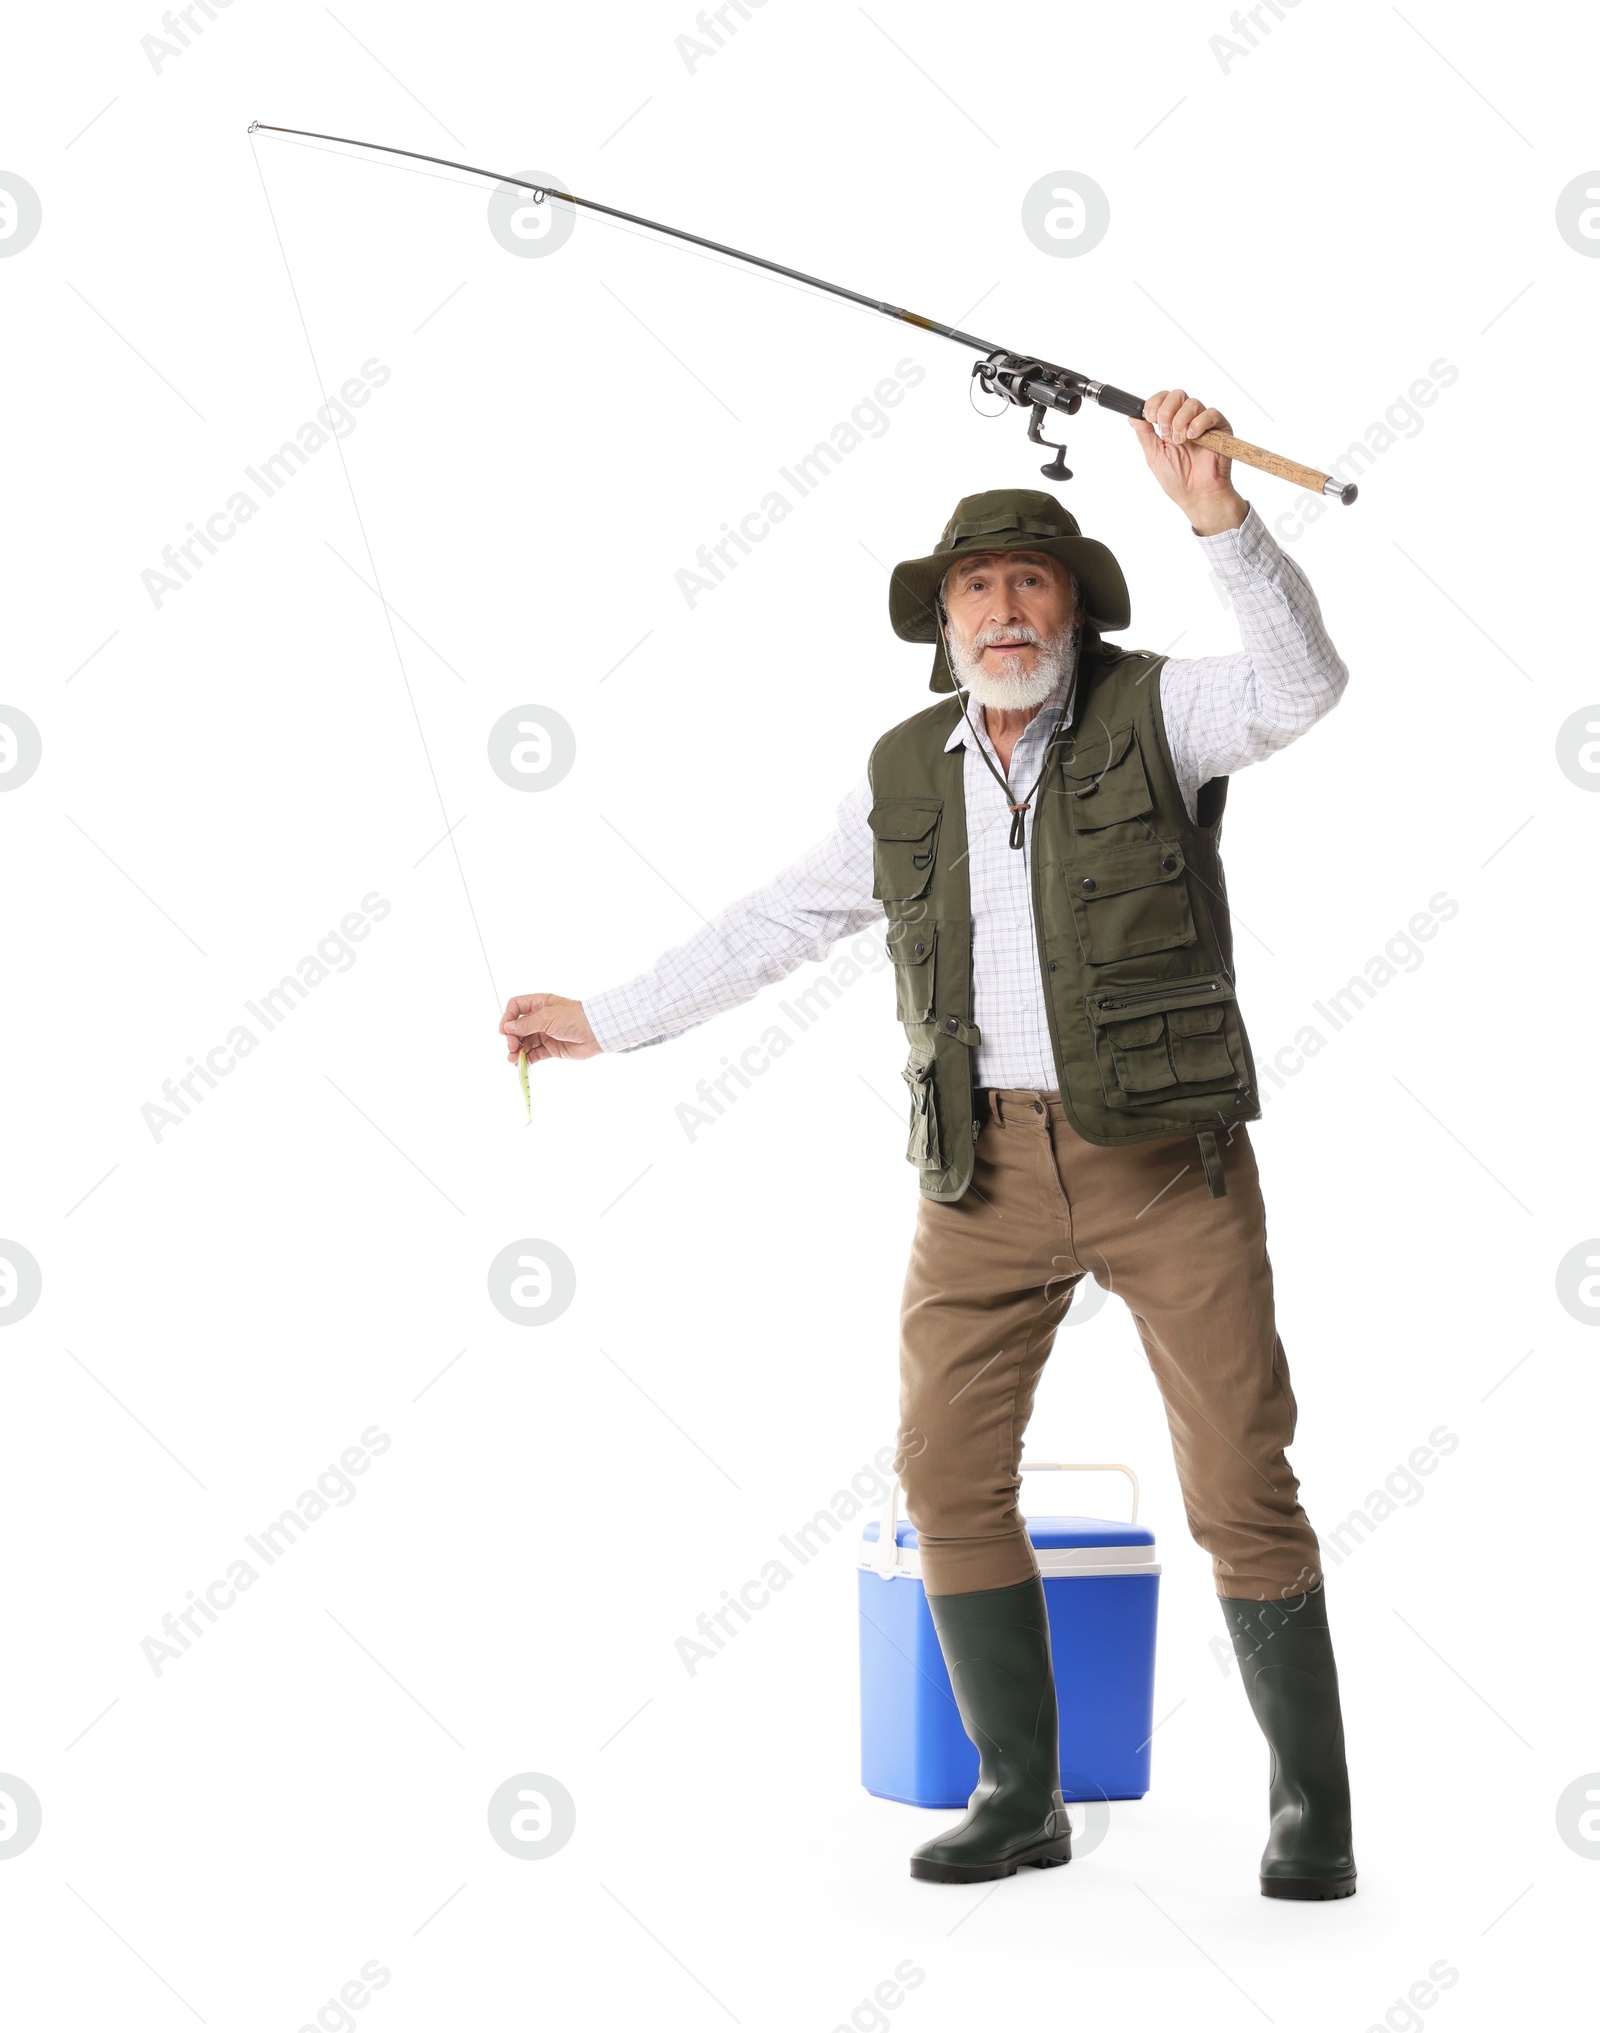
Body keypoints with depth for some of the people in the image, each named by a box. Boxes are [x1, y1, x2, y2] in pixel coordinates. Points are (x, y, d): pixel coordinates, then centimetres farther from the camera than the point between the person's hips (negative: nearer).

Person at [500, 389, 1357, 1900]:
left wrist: (1216, 514, -32)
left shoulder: (1153, 711, -1)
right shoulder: (909, 775, 9)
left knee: (1240, 1485, -3)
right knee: (947, 1473, -1)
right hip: (987, 1166, 4)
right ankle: (1020, 1795, 14)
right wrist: (607, 1022, 20)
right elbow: (776, 926, 17)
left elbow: (1301, 683, -21)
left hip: (1167, 1153, -4)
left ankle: (1311, 1805, 12)